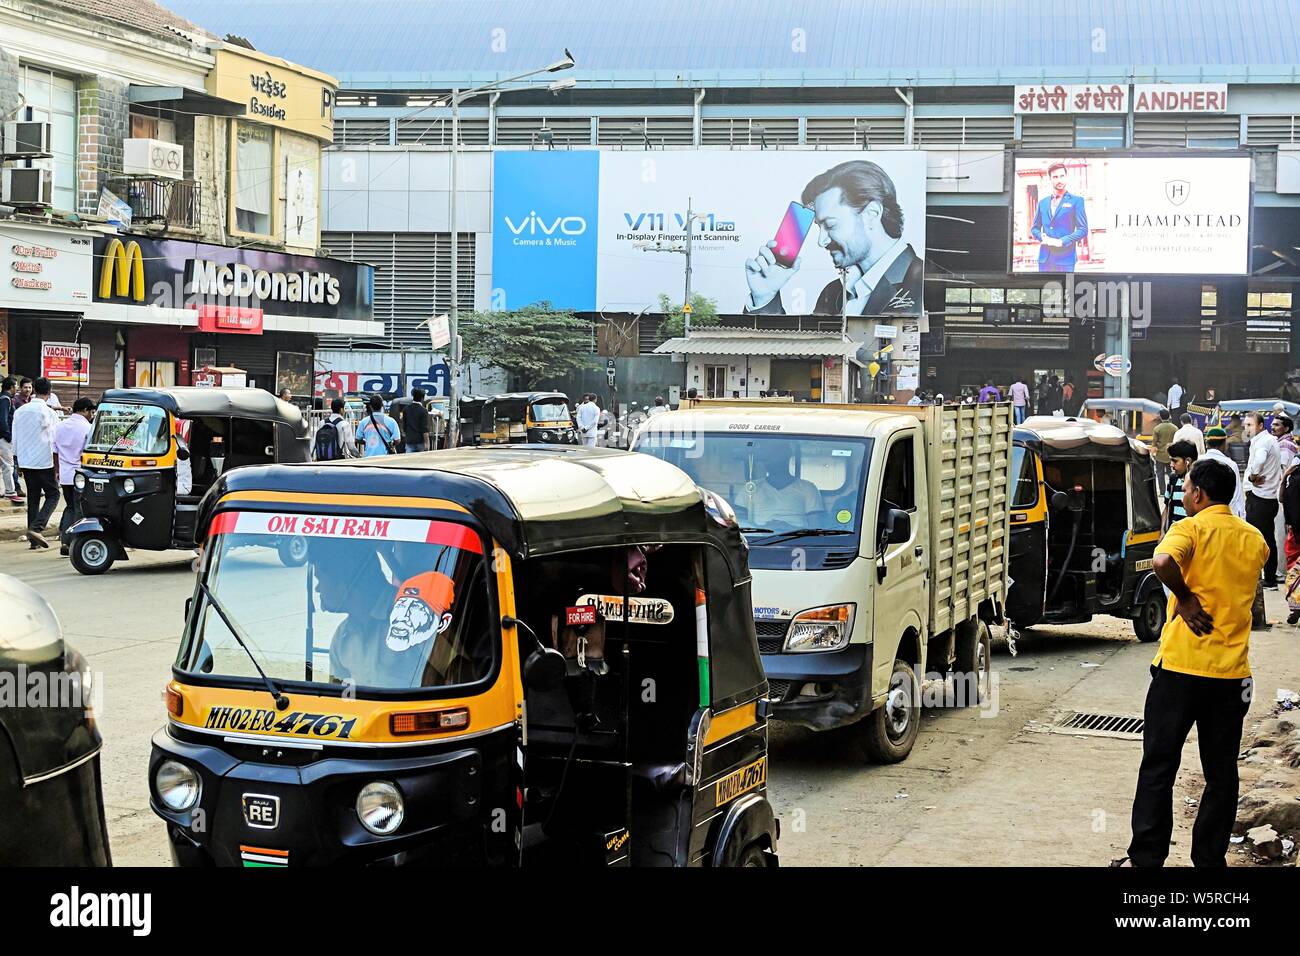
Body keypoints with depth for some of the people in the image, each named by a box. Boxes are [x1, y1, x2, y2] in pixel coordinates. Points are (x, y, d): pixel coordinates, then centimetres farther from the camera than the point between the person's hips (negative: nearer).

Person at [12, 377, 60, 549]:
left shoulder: (19, 412, 6)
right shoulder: (48, 413, -11)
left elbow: (15, 438, 11)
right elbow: (56, 441, -10)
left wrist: (18, 461, 21)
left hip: (25, 462, 5)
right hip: (44, 462, -5)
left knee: (33, 497, 12)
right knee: (53, 495, 4)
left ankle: (33, 539, 10)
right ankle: (36, 527, -17)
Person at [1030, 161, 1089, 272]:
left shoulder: (1076, 201, 4)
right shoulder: (1042, 202, 17)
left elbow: (1083, 230, -1)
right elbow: (1034, 228, 21)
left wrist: (1061, 241, -13)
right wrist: (1042, 237, -3)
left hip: (1065, 258, -4)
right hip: (1045, 258, 4)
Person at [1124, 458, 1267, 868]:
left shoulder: (1191, 529, -7)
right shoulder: (1255, 540, 10)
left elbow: (1163, 561, -28)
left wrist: (1184, 598, -14)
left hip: (1180, 666, -4)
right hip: (1232, 672, 4)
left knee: (1158, 768, 4)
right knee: (1221, 775, 11)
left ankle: (1146, 857, 6)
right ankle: (1209, 858, 13)